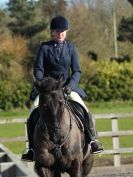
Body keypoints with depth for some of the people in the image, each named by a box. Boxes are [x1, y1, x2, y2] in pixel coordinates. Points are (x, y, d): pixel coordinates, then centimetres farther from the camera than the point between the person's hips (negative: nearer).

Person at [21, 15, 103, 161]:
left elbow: (76, 71, 1)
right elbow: (38, 69, -2)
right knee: (33, 114, -19)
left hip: (67, 86, 1)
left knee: (85, 112, -17)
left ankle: (92, 140, 0)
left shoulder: (71, 48, 4)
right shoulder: (45, 47, 0)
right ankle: (32, 148, -12)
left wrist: (70, 85, -16)